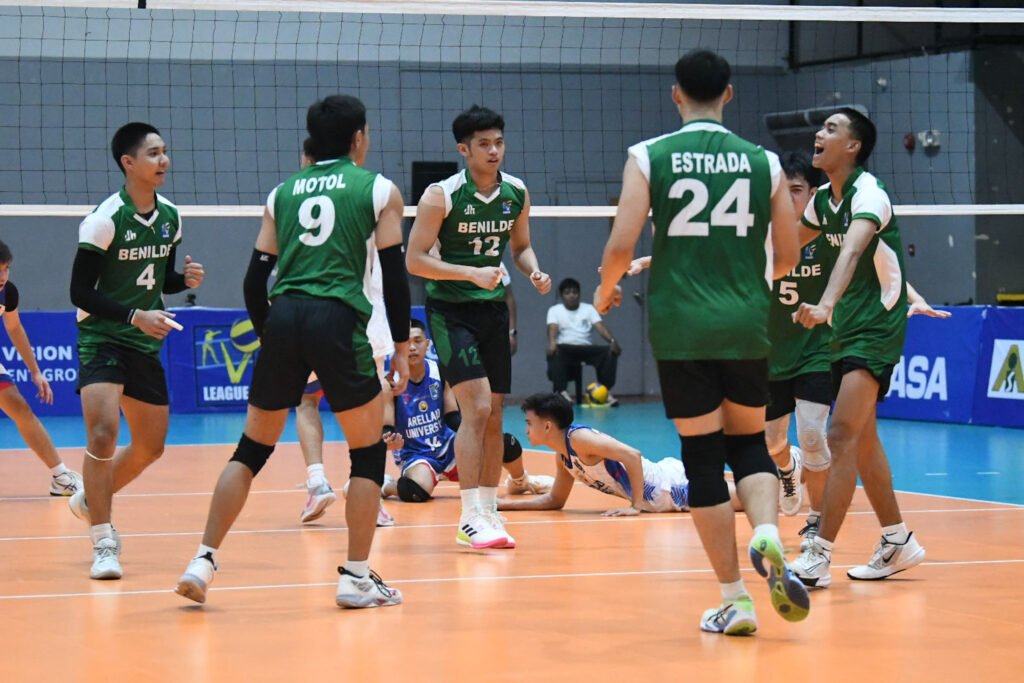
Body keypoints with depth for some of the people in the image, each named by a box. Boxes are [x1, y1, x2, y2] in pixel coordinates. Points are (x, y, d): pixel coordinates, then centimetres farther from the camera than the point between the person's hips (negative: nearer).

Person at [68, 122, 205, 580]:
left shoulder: (170, 218, 4)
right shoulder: (105, 219, -16)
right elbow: (80, 292, -16)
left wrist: (187, 279, -5)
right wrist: (136, 316, -25)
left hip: (146, 345, 7)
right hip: (101, 338, -7)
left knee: (151, 447, 12)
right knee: (103, 434, -23)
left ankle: (90, 500, 38)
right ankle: (104, 545, -14)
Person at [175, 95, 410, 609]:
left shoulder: (282, 192, 19)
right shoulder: (379, 190, 9)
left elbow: (256, 278, 16)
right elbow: (393, 273, 4)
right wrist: (401, 346, 11)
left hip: (283, 317, 4)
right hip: (338, 320, -4)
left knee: (252, 448, 13)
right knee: (368, 451, 10)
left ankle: (203, 561, 6)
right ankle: (357, 577, 7)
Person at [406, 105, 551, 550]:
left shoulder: (516, 193, 3)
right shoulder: (441, 196, -13)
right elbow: (414, 260, -14)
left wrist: (534, 272, -4)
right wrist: (472, 272, -24)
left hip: (494, 309, 6)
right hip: (450, 309, -6)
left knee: (494, 417, 7)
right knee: (476, 409, -16)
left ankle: (489, 513, 16)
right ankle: (469, 519, -14)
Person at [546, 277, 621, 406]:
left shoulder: (588, 308, 14)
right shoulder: (554, 310, 9)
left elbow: (600, 326, -1)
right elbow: (552, 328, -11)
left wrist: (612, 341, -22)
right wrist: (552, 342, -36)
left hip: (586, 348, 2)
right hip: (565, 348, -2)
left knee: (610, 351, -26)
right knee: (554, 352, -39)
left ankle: (606, 392, -29)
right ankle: (562, 392, -45)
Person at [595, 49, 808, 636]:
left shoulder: (650, 157, -2)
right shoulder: (763, 162, 4)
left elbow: (621, 245, -7)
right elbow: (788, 257, 9)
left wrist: (604, 293, 13)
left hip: (681, 328, -2)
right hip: (747, 326, 2)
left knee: (703, 457, 5)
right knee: (750, 445, 15)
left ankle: (735, 598, 6)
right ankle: (769, 539, -14)